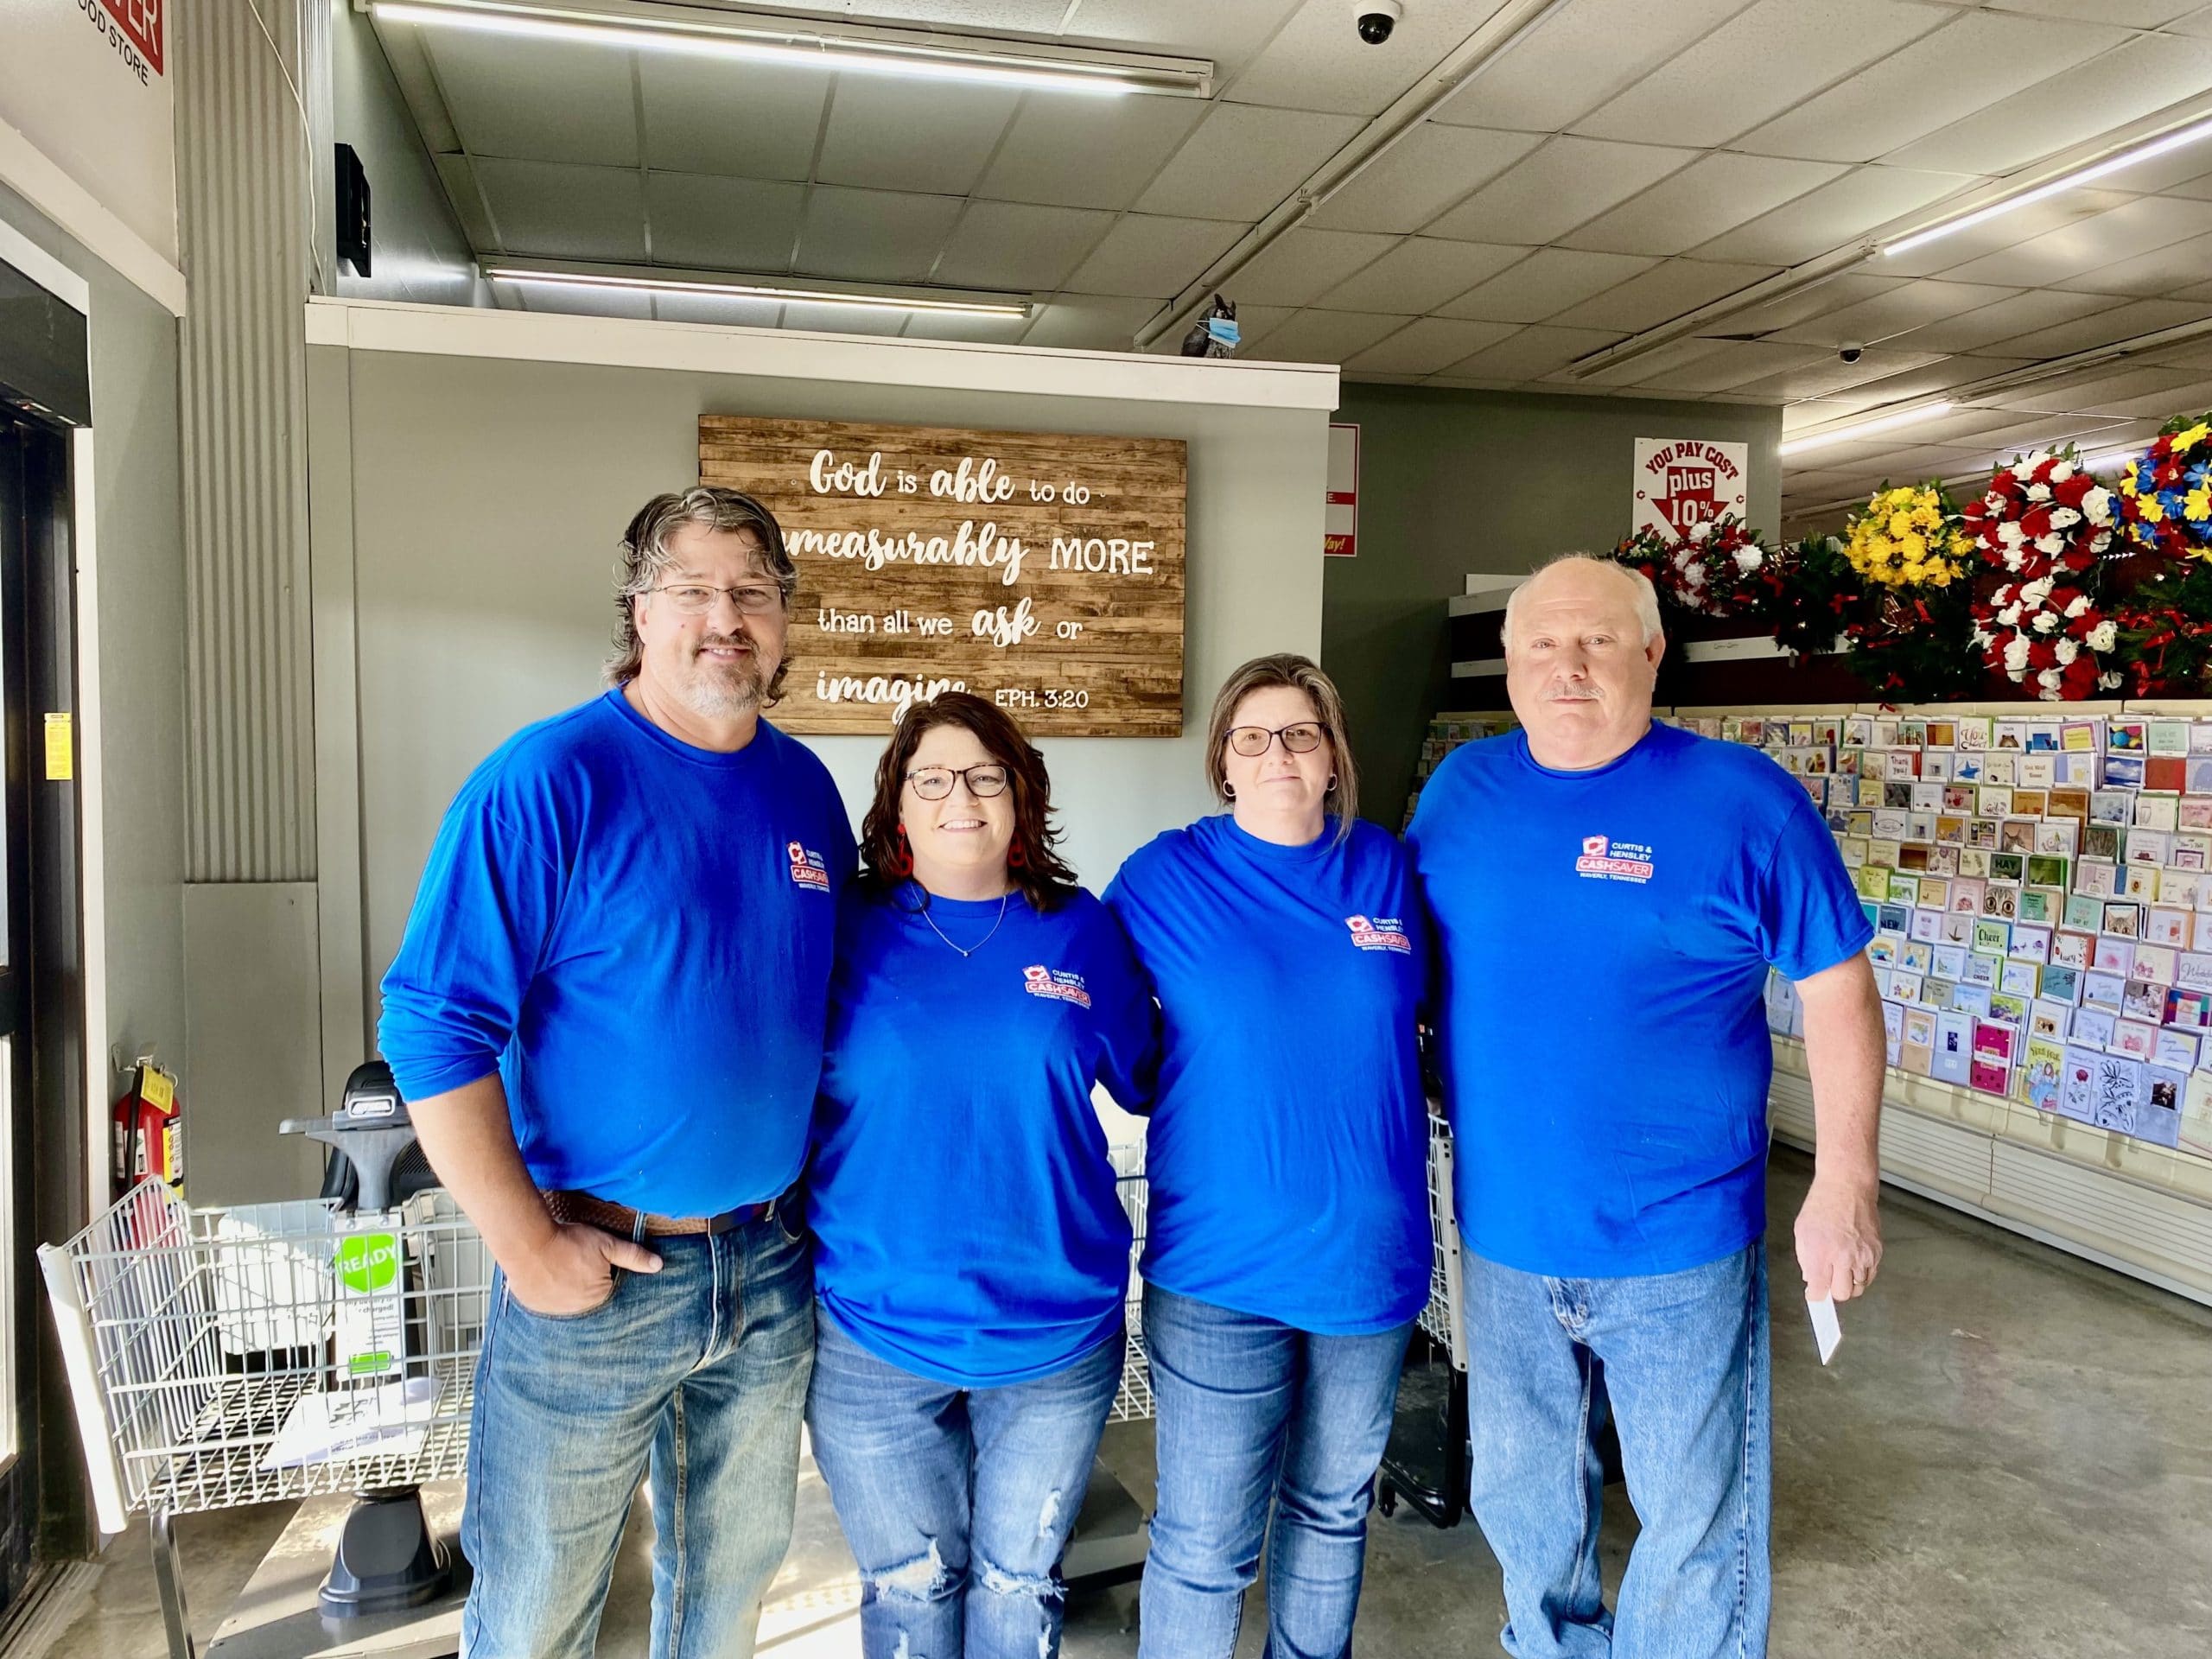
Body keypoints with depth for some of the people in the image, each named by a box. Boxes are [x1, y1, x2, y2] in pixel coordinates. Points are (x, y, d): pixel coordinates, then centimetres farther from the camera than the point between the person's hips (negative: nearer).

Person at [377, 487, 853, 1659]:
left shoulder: (806, 788, 3)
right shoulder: (550, 779, -15)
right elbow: (433, 1027, -17)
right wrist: (530, 1250, -16)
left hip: (770, 1264, 5)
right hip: (594, 1271, -4)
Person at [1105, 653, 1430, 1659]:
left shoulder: (1386, 867, 2)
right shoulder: (1164, 877, -7)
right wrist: (1216, 1093, -4)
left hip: (1372, 1254, 4)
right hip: (1220, 1267, -3)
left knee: (1333, 1510, 22)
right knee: (1205, 1545, 5)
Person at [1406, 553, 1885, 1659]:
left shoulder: (1744, 800, -11)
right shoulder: (1460, 788, 0)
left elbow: (1837, 992, -6)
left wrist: (1844, 1188, -9)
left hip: (1681, 1241, -3)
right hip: (1503, 1235, 4)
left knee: (1693, 1521, 12)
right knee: (1517, 1494, 22)